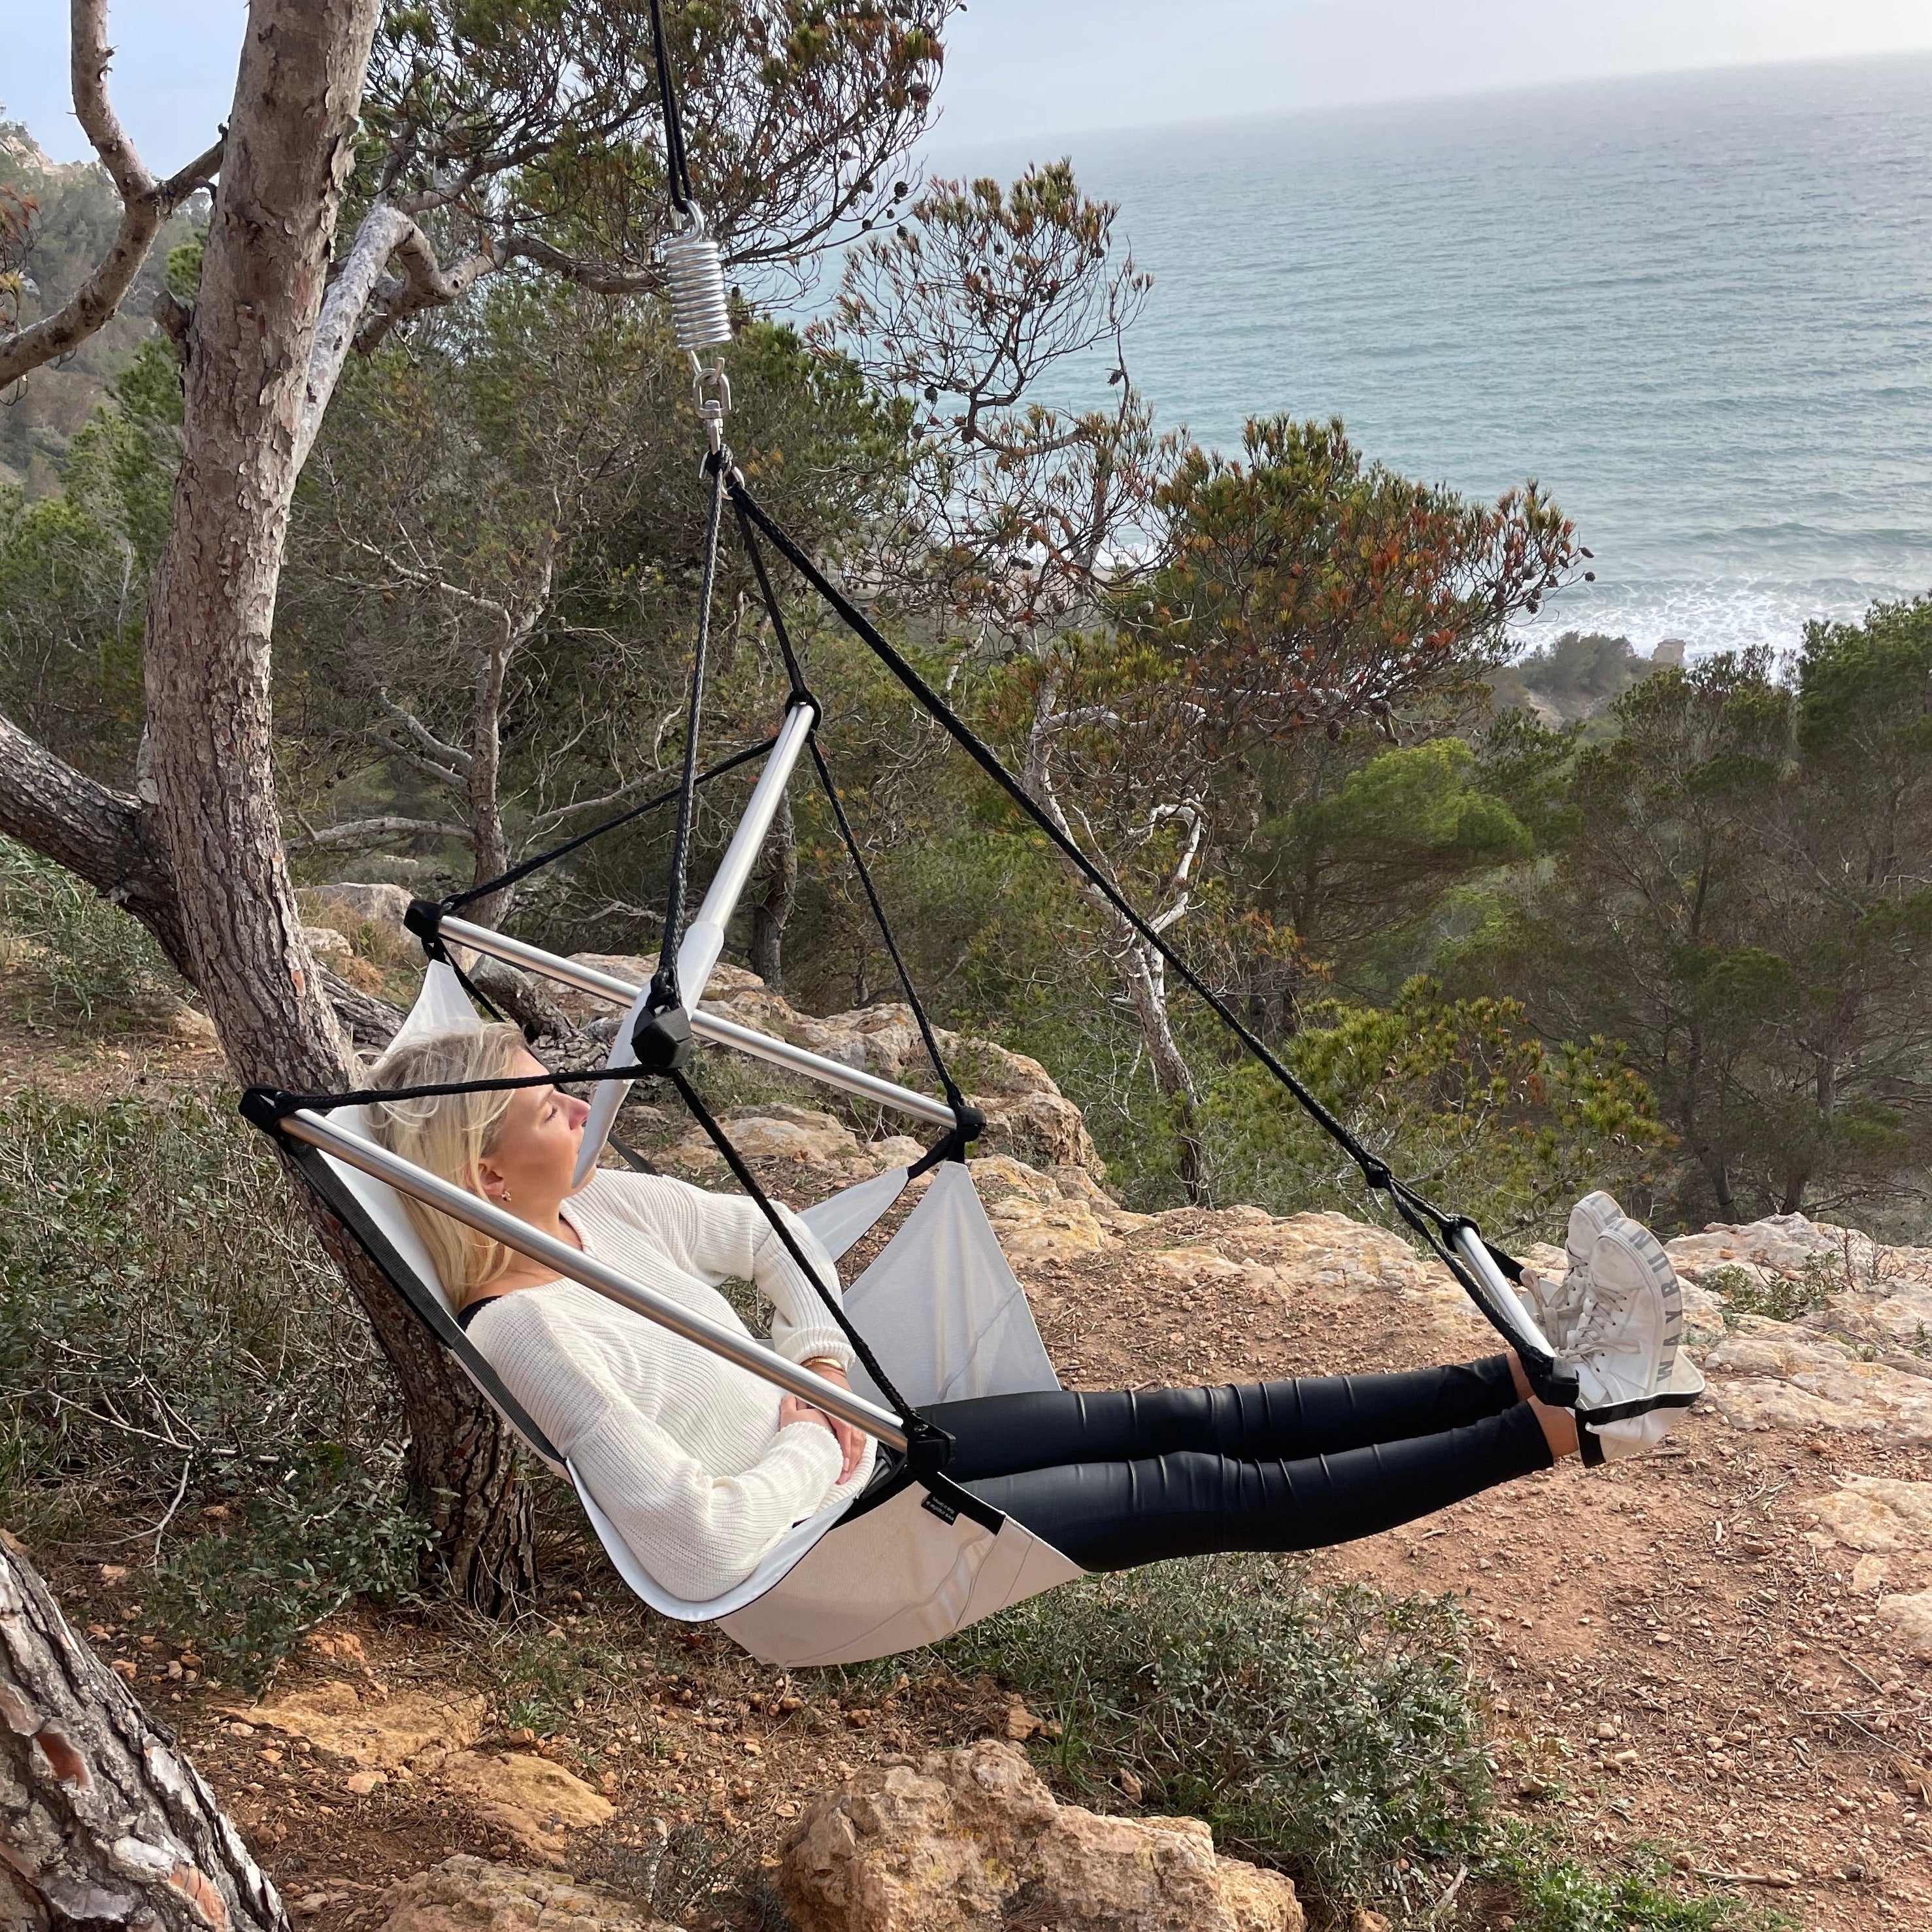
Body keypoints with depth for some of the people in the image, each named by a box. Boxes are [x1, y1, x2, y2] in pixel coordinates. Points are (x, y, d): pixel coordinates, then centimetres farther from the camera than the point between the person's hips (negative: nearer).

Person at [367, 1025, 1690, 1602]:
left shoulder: (596, 1208, 0)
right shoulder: (525, 1335, -27)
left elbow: (767, 1237, 17)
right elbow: (700, 1547, -32)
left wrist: (825, 1376, 2)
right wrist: (811, 1447, -15)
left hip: (839, 1448, 8)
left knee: (1173, 1419, -2)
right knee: (1191, 1492, -11)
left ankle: (1532, 1374, -1)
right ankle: (1554, 1428, -8)